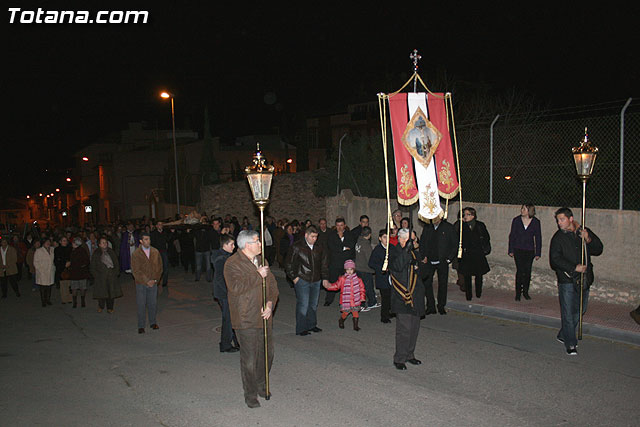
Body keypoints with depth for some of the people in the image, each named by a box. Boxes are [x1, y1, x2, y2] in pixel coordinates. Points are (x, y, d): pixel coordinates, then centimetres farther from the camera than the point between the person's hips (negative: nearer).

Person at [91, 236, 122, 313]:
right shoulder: (96, 254, 4)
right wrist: (96, 275, -3)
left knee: (111, 292, 1)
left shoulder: (111, 252, 10)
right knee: (101, 293, -3)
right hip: (101, 277, -2)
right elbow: (93, 267, 6)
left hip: (111, 276, 2)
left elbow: (116, 264, 13)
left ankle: (110, 308, 13)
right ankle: (101, 307, 19)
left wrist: (115, 273, 2)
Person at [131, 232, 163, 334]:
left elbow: (159, 267, 6)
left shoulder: (155, 252, 2)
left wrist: (155, 280, -5)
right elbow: (135, 271, -9)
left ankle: (153, 322, 26)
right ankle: (141, 326, 13)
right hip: (141, 284, -2)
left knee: (153, 303, 9)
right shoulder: (136, 254, -7)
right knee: (141, 305, 2)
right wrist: (147, 281, -13)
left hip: (153, 283, 3)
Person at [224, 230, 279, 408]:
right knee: (249, 360, -1)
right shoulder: (232, 263, -12)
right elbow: (235, 287, -26)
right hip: (246, 320, -7)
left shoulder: (261, 261, 12)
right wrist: (258, 275, -22)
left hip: (265, 317, 7)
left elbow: (272, 285, 11)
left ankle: (262, 386, 37)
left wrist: (270, 303, -6)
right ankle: (250, 394, 16)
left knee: (267, 354, 16)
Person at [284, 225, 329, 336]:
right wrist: (294, 277, -7)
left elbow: (324, 264, 18)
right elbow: (288, 264, -3)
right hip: (302, 281, -5)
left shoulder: (319, 248, 10)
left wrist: (325, 278, 11)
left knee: (313, 304, 13)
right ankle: (301, 329, 3)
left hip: (316, 281, 5)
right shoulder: (297, 247, -6)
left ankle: (311, 325, 27)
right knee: (303, 305, -6)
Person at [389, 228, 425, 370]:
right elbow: (397, 266, -27)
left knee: (414, 327, 13)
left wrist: (418, 267, 5)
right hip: (402, 296, -7)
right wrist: (406, 249, -28)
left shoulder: (413, 253, 16)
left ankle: (409, 355, 27)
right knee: (404, 328, -8)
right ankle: (399, 359, 3)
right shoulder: (394, 251, -6)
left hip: (415, 296, 7)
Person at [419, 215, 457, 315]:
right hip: (429, 261, 3)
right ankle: (430, 307, 8)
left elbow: (455, 245, 2)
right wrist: (423, 257, 5)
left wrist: (449, 259, -4)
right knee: (426, 282, -2)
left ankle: (441, 307, 20)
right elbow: (422, 243, 16)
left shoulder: (449, 228, -1)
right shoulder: (427, 228, 9)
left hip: (442, 262, -3)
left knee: (443, 284, 6)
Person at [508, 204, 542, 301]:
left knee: (527, 271, 5)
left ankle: (525, 292, 21)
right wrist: (511, 250, 2)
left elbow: (538, 237, 5)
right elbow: (512, 235, 4)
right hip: (518, 250, -1)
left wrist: (538, 253, 3)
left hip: (529, 251, 1)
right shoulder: (516, 220, -1)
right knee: (520, 271, -6)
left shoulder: (536, 222, 0)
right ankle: (518, 293, 2)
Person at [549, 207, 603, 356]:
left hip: (584, 279, 4)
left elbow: (598, 250, 4)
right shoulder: (558, 238, -4)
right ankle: (570, 344, 6)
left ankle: (563, 335, 31)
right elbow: (555, 260, -8)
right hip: (567, 280, -4)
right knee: (568, 313, -4)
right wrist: (574, 268, -16)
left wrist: (588, 240, -14)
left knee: (580, 310, 14)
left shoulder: (585, 232, 6)